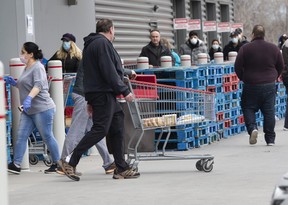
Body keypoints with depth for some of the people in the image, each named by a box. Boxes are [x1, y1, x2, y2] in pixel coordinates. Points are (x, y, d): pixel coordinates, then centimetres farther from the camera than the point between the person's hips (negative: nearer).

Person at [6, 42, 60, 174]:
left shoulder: (38, 67, -12)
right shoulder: (27, 68, 16)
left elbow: (38, 85, -27)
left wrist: (29, 98, -41)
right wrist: (14, 83, 12)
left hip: (42, 109, -9)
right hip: (28, 110, 9)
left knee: (47, 137, 1)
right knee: (21, 136, 0)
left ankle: (57, 163, 14)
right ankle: (16, 165, -2)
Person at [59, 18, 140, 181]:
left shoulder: (91, 44, 22)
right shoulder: (103, 43, -11)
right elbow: (109, 72, -19)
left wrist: (91, 100, 25)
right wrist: (124, 90, -16)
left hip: (96, 93, 11)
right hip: (104, 93, -11)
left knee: (118, 128, 9)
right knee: (100, 129, -11)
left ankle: (122, 169, 9)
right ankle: (71, 161, -9)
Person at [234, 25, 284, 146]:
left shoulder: (245, 49, -7)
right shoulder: (273, 48, 3)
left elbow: (238, 67, -5)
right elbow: (281, 66, 10)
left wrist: (243, 79, 11)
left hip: (251, 85, -2)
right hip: (269, 85, 2)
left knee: (248, 108, 11)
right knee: (269, 111, 6)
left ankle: (252, 127, -14)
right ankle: (270, 139, 7)